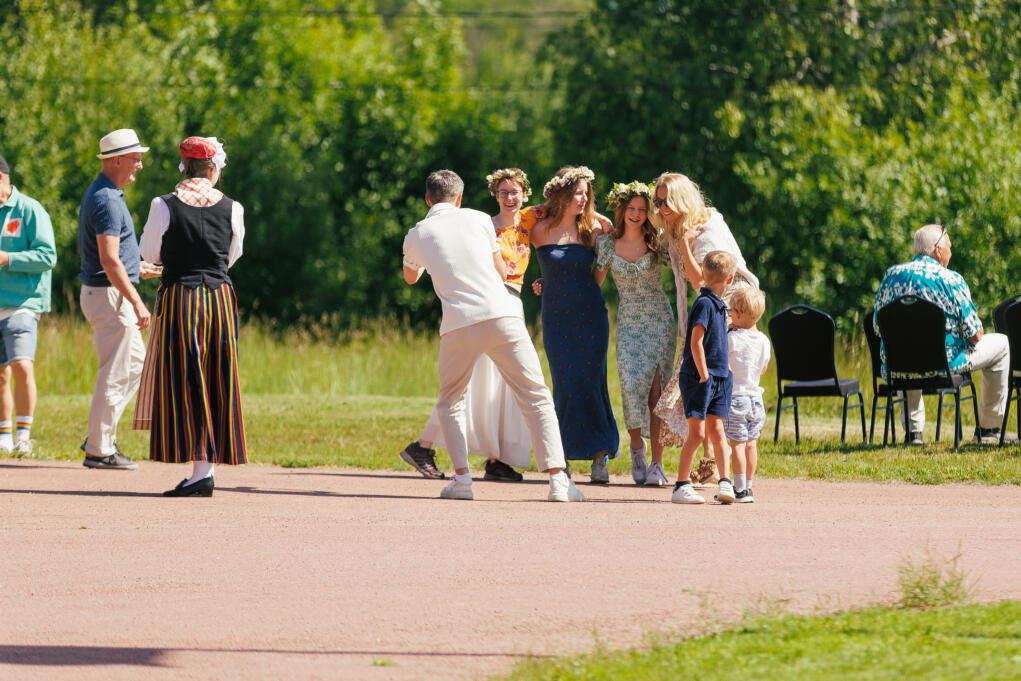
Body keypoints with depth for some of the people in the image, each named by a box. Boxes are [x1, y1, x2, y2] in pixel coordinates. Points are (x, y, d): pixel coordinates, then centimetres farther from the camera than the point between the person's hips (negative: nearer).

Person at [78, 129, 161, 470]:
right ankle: (99, 450, -1)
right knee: (115, 374, -5)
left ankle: (101, 435, 18)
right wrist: (137, 302, -26)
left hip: (102, 291, 11)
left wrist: (134, 269, 22)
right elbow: (109, 259, -25)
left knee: (136, 362, 17)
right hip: (110, 296, -11)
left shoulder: (99, 194, 14)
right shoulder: (107, 200, -19)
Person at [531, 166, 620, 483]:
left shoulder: (591, 229, 0)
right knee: (565, 385, -2)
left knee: (590, 383, -4)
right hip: (556, 317, 0)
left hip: (590, 315, 0)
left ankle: (600, 457, -2)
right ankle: (562, 459, 4)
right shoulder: (541, 231, -1)